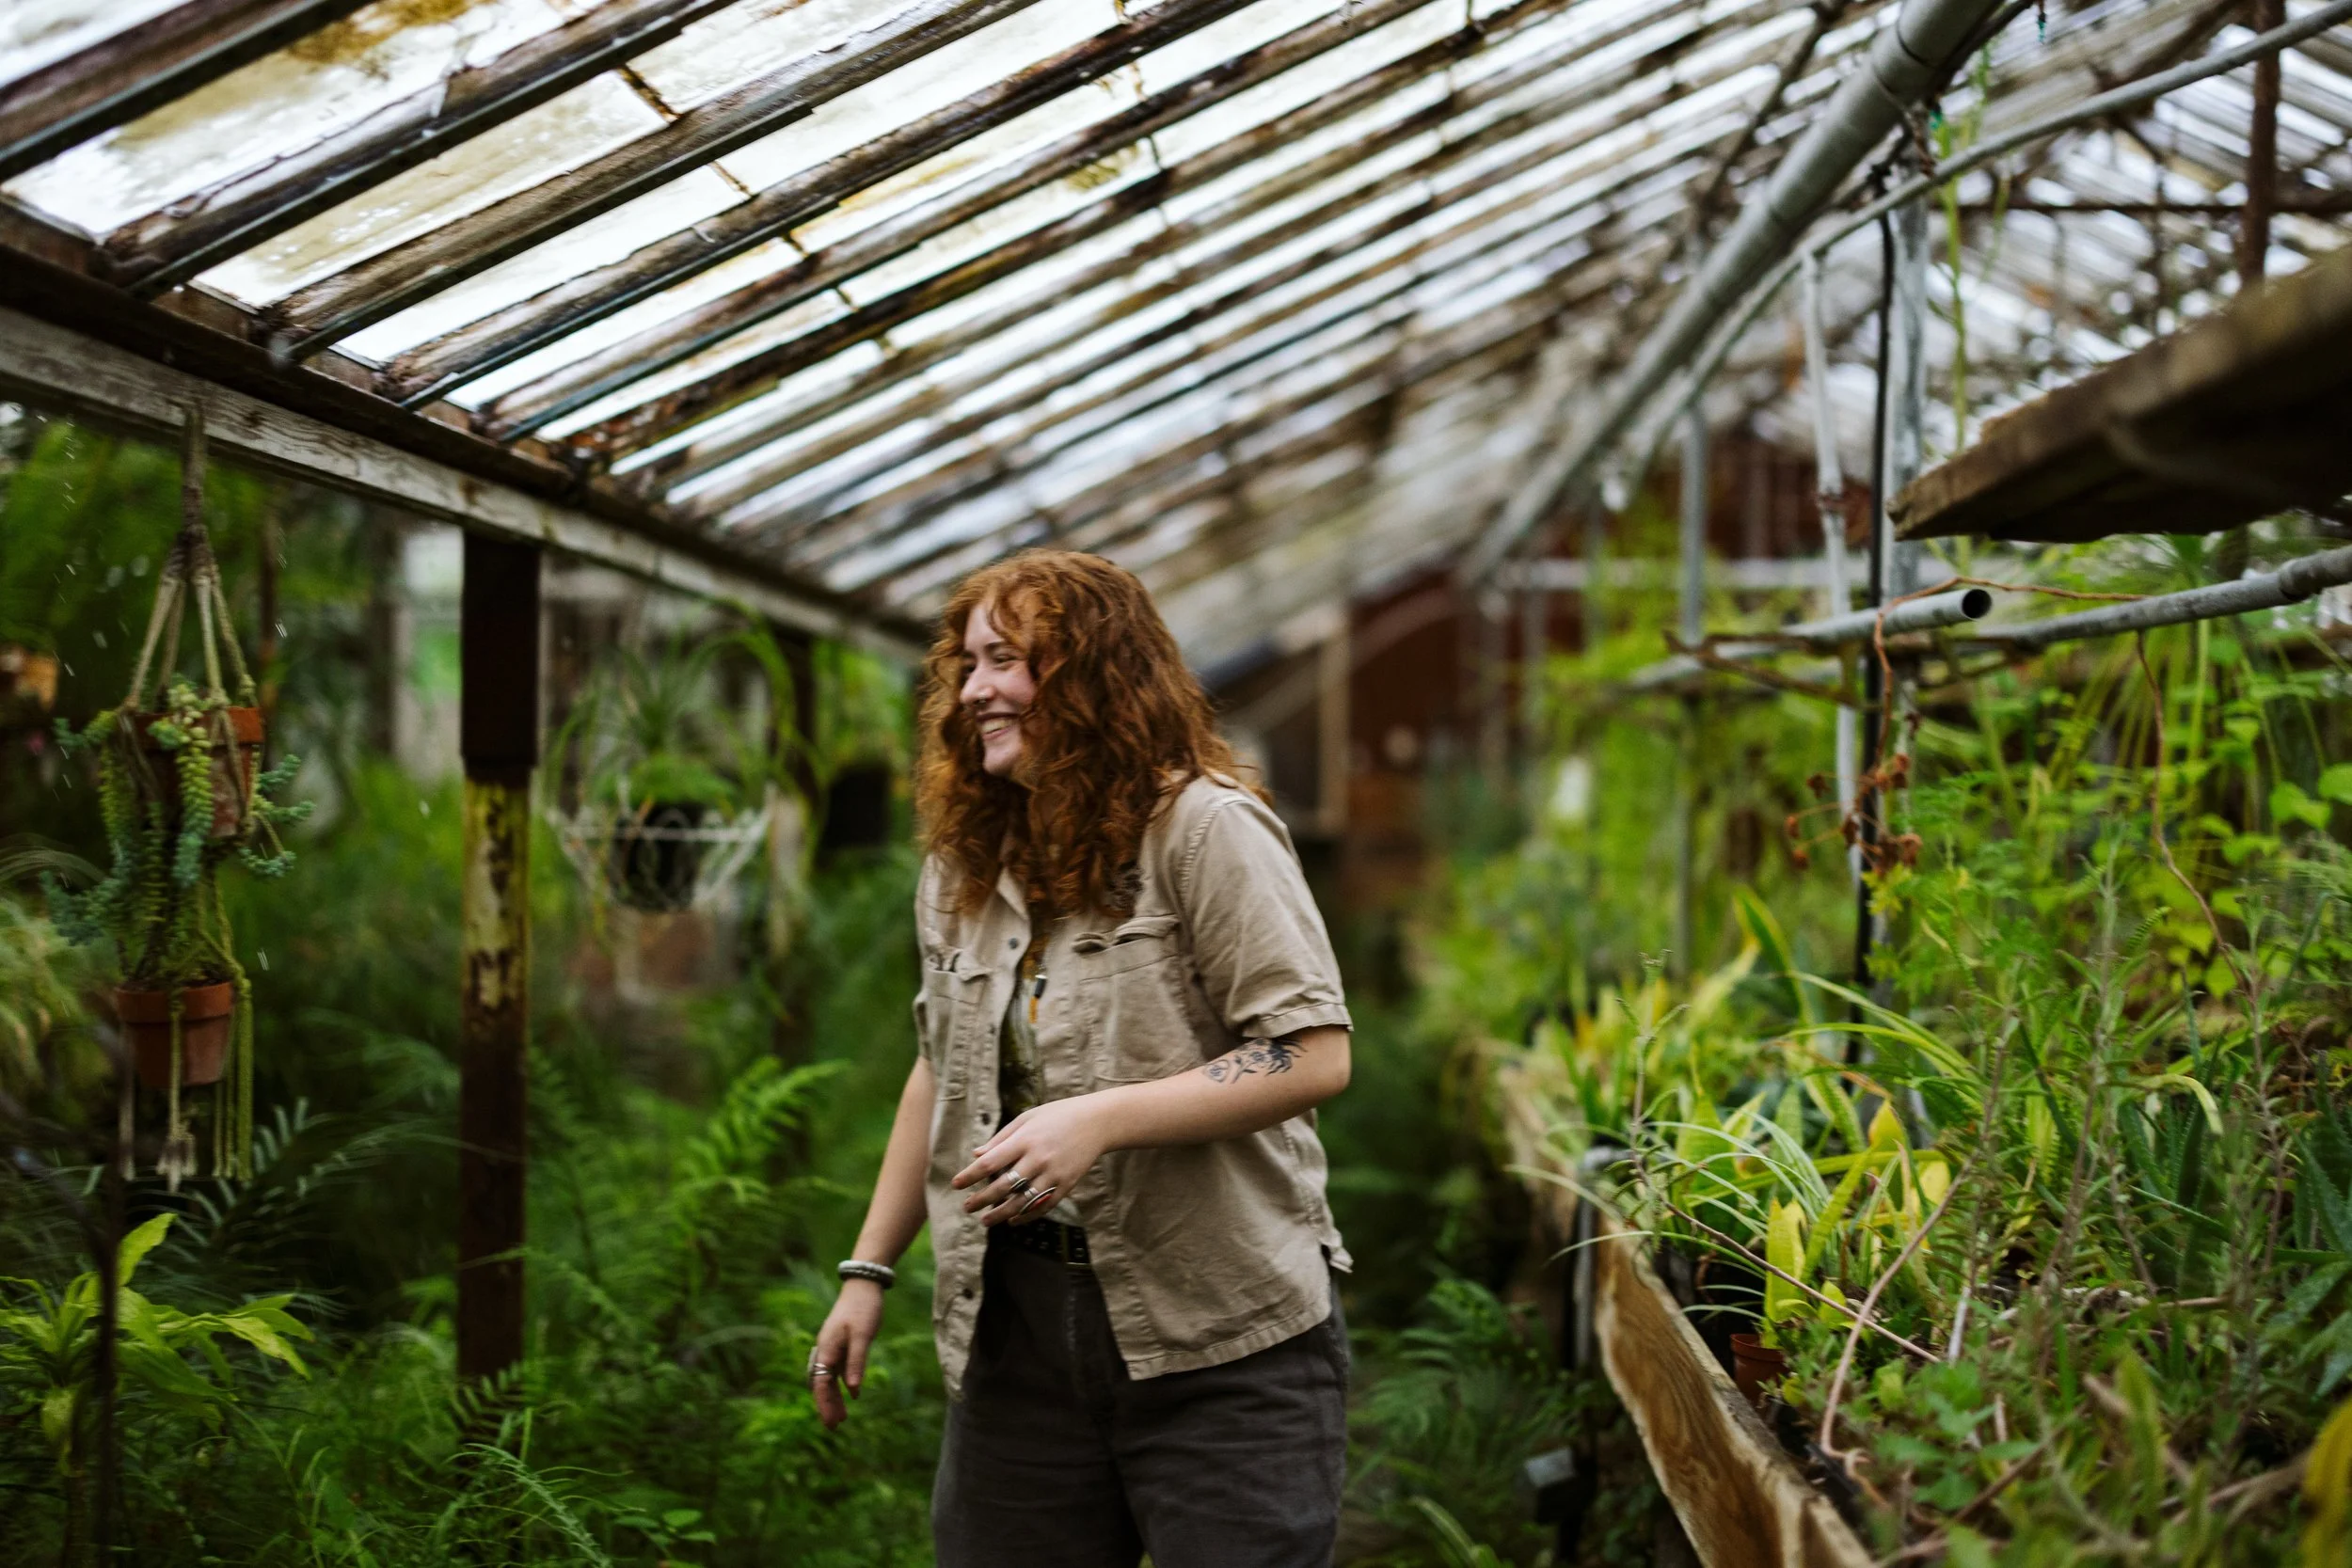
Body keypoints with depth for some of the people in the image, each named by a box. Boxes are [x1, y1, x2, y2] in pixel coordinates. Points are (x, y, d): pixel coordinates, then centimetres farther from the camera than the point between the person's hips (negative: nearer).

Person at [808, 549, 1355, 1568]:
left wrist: (1098, 1119, -24)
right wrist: (869, 1270, 18)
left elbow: (1315, 1056, -16)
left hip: (1223, 1339, -6)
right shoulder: (961, 870, 13)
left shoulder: (1205, 829, -9)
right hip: (1017, 1330, 6)